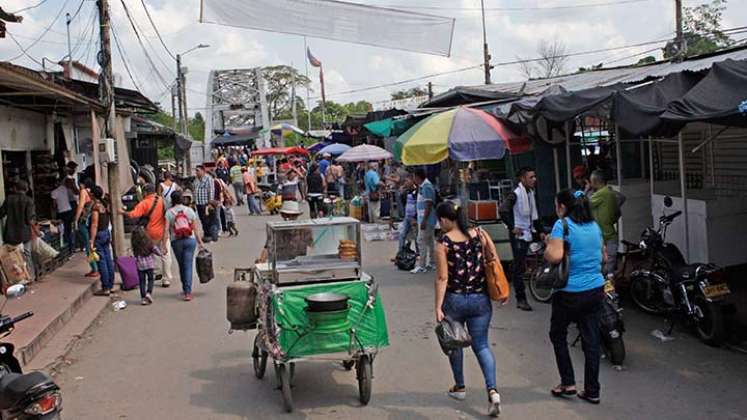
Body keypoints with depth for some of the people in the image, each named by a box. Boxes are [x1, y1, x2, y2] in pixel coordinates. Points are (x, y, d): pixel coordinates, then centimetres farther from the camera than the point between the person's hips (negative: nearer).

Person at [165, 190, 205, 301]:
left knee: (181, 266, 15)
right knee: (188, 266, -2)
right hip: (190, 240, 0)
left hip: (176, 241, 0)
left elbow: (166, 229, -8)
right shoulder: (189, 210, 1)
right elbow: (195, 228, 2)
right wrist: (200, 241, 7)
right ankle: (188, 292, -9)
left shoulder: (169, 212, -3)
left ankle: (185, 289, 27)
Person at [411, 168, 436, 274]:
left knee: (421, 241, -8)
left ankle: (421, 266, -4)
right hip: (427, 220, 10)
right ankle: (430, 264, 21)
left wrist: (424, 220, -24)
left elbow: (428, 205, -22)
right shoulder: (423, 186, 13)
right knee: (429, 241, 14)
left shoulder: (426, 187, -19)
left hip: (426, 220, -10)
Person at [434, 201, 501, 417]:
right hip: (480, 299, 3)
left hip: (454, 300, -3)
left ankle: (460, 387, 32)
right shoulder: (478, 235, -1)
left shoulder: (443, 243, -11)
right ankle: (492, 390, -10)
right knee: (481, 345, 8)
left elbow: (442, 277, -14)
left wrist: (438, 307, -11)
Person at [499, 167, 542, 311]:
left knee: (519, 264, 14)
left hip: (528, 233, 7)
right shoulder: (516, 194, -15)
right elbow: (503, 210, -24)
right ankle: (521, 299, 1)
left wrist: (540, 231, 12)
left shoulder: (531, 193, 10)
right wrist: (512, 227, -21)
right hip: (518, 234, -7)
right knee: (519, 267, -3)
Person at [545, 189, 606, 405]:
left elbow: (555, 256, -25)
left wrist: (548, 245, -6)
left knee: (558, 335, 15)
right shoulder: (594, 225, 8)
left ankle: (568, 383, 16)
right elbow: (603, 256, 18)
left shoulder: (562, 225, -13)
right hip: (595, 290, 6)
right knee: (591, 340, 9)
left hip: (570, 292, -6)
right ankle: (592, 391, 14)